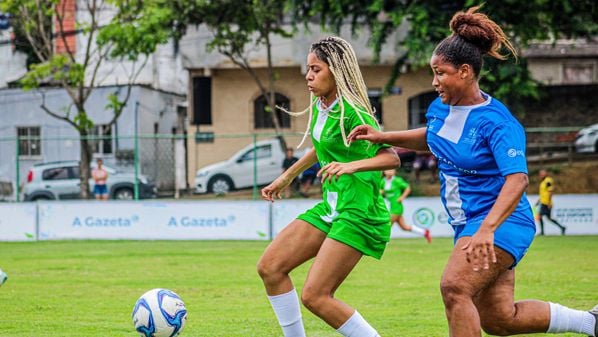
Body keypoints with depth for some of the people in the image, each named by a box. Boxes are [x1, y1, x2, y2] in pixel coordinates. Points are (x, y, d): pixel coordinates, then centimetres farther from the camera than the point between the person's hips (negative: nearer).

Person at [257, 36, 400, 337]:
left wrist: (352, 165, -41)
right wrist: (287, 177, 33)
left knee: (314, 296, -14)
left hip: (359, 213, -9)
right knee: (270, 267, 2)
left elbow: (391, 157, -25)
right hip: (330, 207, 9)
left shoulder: (352, 113, -17)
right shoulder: (319, 107, 8)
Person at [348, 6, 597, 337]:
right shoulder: (441, 108, 2)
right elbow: (432, 138, 26)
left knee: (455, 287, -28)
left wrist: (487, 229, -44)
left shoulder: (496, 122, -22)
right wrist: (384, 137, 13)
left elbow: (517, 179, -32)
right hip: (468, 224, 9)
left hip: (500, 223, -9)